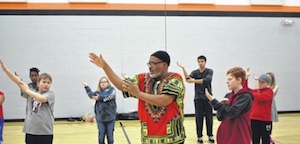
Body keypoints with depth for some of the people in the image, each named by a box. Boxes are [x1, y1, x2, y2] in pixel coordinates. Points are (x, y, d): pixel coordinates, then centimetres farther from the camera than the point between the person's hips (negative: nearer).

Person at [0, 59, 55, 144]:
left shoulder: (50, 94, -3)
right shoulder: (31, 93, 8)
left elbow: (41, 98, -24)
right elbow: (18, 82, 1)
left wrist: (27, 90, -11)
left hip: (45, 132, -4)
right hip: (30, 131, 4)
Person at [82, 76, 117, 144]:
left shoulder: (111, 89, 0)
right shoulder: (98, 92, 9)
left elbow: (109, 96, -19)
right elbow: (91, 95, -11)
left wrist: (99, 98, -16)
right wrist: (86, 87, -17)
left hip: (110, 116, -2)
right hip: (100, 117, 2)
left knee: (110, 134, 9)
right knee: (101, 134, 8)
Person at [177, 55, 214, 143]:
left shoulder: (209, 71, -1)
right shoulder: (195, 72, 5)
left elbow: (206, 80, -21)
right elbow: (188, 79, -14)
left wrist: (194, 81, -28)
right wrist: (183, 68, -26)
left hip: (208, 98, -1)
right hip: (198, 99, 1)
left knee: (209, 118, 4)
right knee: (199, 118, 2)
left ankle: (210, 135, 16)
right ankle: (199, 136, 11)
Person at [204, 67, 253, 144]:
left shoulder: (246, 96, -11)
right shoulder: (228, 96, 8)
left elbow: (231, 112, -22)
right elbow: (220, 117, 9)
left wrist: (213, 100, -21)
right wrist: (222, 104, -9)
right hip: (224, 137, 6)